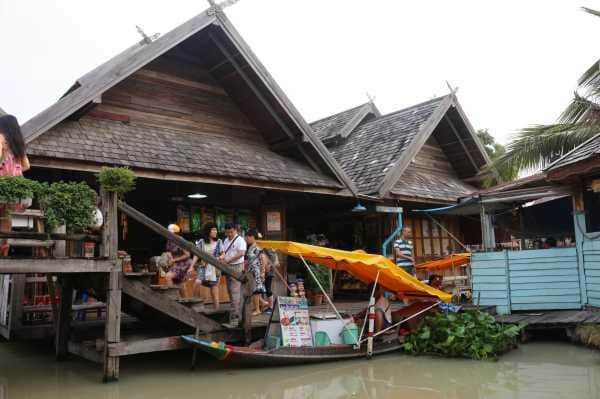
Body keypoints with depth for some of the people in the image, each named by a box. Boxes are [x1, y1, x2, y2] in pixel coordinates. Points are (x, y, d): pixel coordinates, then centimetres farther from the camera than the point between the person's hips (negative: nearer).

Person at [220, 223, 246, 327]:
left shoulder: (240, 240, -9)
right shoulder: (226, 240, 17)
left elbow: (241, 253, -20)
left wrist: (228, 260, -22)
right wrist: (222, 257, 0)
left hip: (237, 267, -9)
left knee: (235, 292, -13)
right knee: (230, 291, 11)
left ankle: (234, 318, -13)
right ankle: (238, 314, 21)